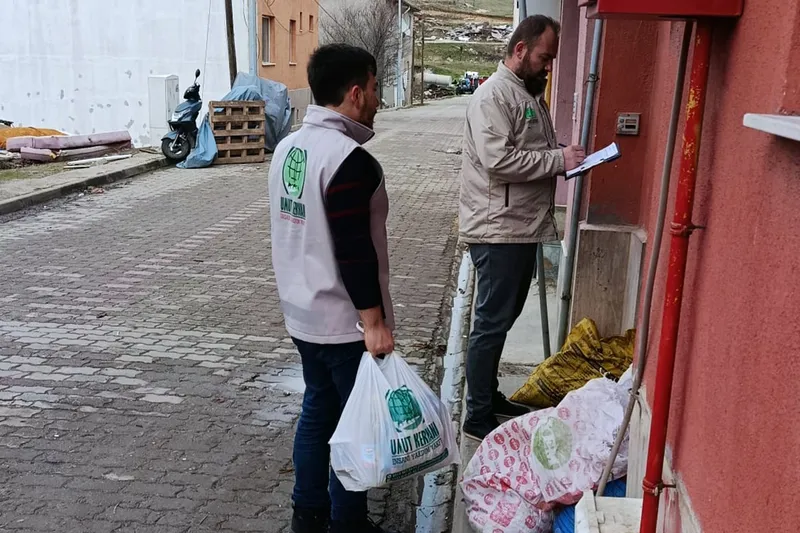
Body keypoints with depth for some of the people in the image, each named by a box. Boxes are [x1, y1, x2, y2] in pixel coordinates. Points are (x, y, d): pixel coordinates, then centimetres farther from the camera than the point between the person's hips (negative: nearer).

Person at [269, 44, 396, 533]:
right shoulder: (350, 158, -22)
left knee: (318, 411, 19)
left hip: (302, 314, 9)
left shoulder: (289, 148, 7)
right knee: (355, 423, 6)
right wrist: (374, 322, -18)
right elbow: (355, 252, -24)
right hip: (345, 323, -9)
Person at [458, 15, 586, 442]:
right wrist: (558, 160, -19)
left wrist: (565, 157, 6)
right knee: (492, 323, -3)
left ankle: (489, 397, 31)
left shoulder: (530, 93, 17)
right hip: (498, 230, -10)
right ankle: (478, 419, 7)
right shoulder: (494, 95, -14)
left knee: (504, 318, 18)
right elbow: (498, 160, -25)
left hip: (522, 227, 10)